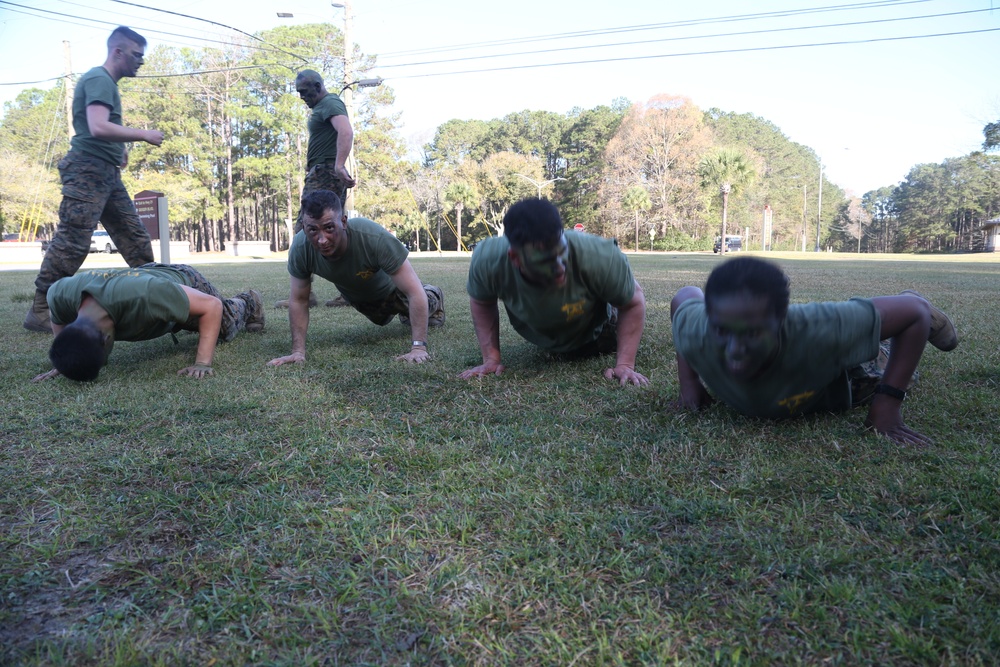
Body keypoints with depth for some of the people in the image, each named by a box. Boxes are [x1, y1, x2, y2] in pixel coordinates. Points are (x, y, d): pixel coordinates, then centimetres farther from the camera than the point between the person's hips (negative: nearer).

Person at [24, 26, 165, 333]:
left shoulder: (107, 82, 20)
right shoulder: (98, 79, -10)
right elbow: (98, 128, -23)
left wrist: (120, 148, 15)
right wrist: (144, 135, -15)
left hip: (107, 173, 10)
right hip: (87, 170, -10)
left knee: (135, 237, 8)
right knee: (72, 241, -12)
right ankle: (39, 311, -7)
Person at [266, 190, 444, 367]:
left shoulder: (375, 238, -47)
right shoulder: (300, 249, -37)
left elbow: (415, 292, -44)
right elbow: (298, 300, -21)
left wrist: (418, 347, -49)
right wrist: (298, 351, -26)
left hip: (389, 290, -4)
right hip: (355, 297, 4)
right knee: (382, 319, 33)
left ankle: (433, 299, 55)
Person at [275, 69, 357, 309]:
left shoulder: (330, 103, -6)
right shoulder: (323, 107, 25)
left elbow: (346, 132, -23)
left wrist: (339, 165, -32)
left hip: (324, 174, -11)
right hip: (324, 175, 11)